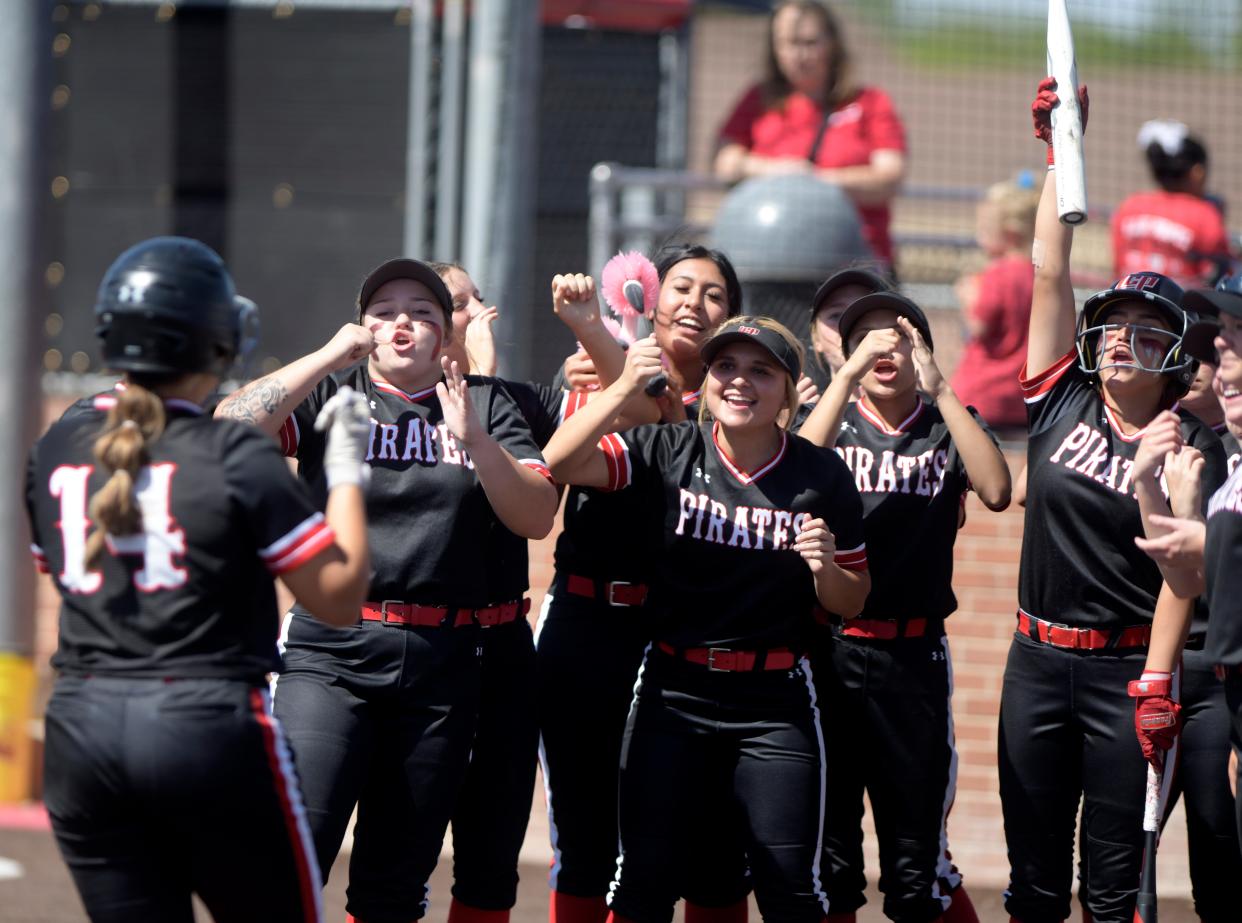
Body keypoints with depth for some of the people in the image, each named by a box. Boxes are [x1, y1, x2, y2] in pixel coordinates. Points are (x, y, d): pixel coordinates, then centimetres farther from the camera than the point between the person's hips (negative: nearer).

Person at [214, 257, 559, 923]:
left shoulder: (485, 405, 11)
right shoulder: (330, 393, 7)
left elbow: (536, 518, 0)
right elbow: (230, 432, -10)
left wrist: (474, 439, -15)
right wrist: (328, 358, -12)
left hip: (440, 666, 2)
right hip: (332, 653, -2)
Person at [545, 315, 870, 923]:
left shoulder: (821, 475, -1)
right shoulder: (670, 453, -2)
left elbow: (849, 604, 7)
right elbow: (562, 463, -15)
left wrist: (825, 567, -16)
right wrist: (624, 387, -26)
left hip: (774, 702, 0)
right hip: (675, 692, 1)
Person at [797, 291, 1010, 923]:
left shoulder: (947, 431, 9)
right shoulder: (833, 424, 9)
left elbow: (996, 490, -12)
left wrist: (937, 387, -16)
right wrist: (849, 375, -19)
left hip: (913, 659, -1)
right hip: (828, 651, 1)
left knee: (917, 868, -1)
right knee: (827, 860, 6)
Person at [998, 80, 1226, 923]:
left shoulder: (1193, 447, -3)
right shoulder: (1061, 403, 5)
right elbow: (1051, 271, 3)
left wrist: (1156, 685, -18)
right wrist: (1063, 151, 1)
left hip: (1126, 665, -3)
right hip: (1038, 658, 3)